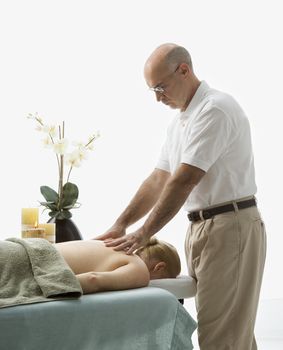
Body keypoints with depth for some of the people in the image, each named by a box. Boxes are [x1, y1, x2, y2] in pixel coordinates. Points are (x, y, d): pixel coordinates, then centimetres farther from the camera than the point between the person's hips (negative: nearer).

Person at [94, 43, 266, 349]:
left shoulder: (215, 109, -16)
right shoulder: (180, 120, 15)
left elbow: (184, 181, -21)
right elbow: (159, 180, 16)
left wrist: (143, 234, -19)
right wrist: (120, 225, 7)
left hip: (229, 228, -9)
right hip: (201, 228, 9)